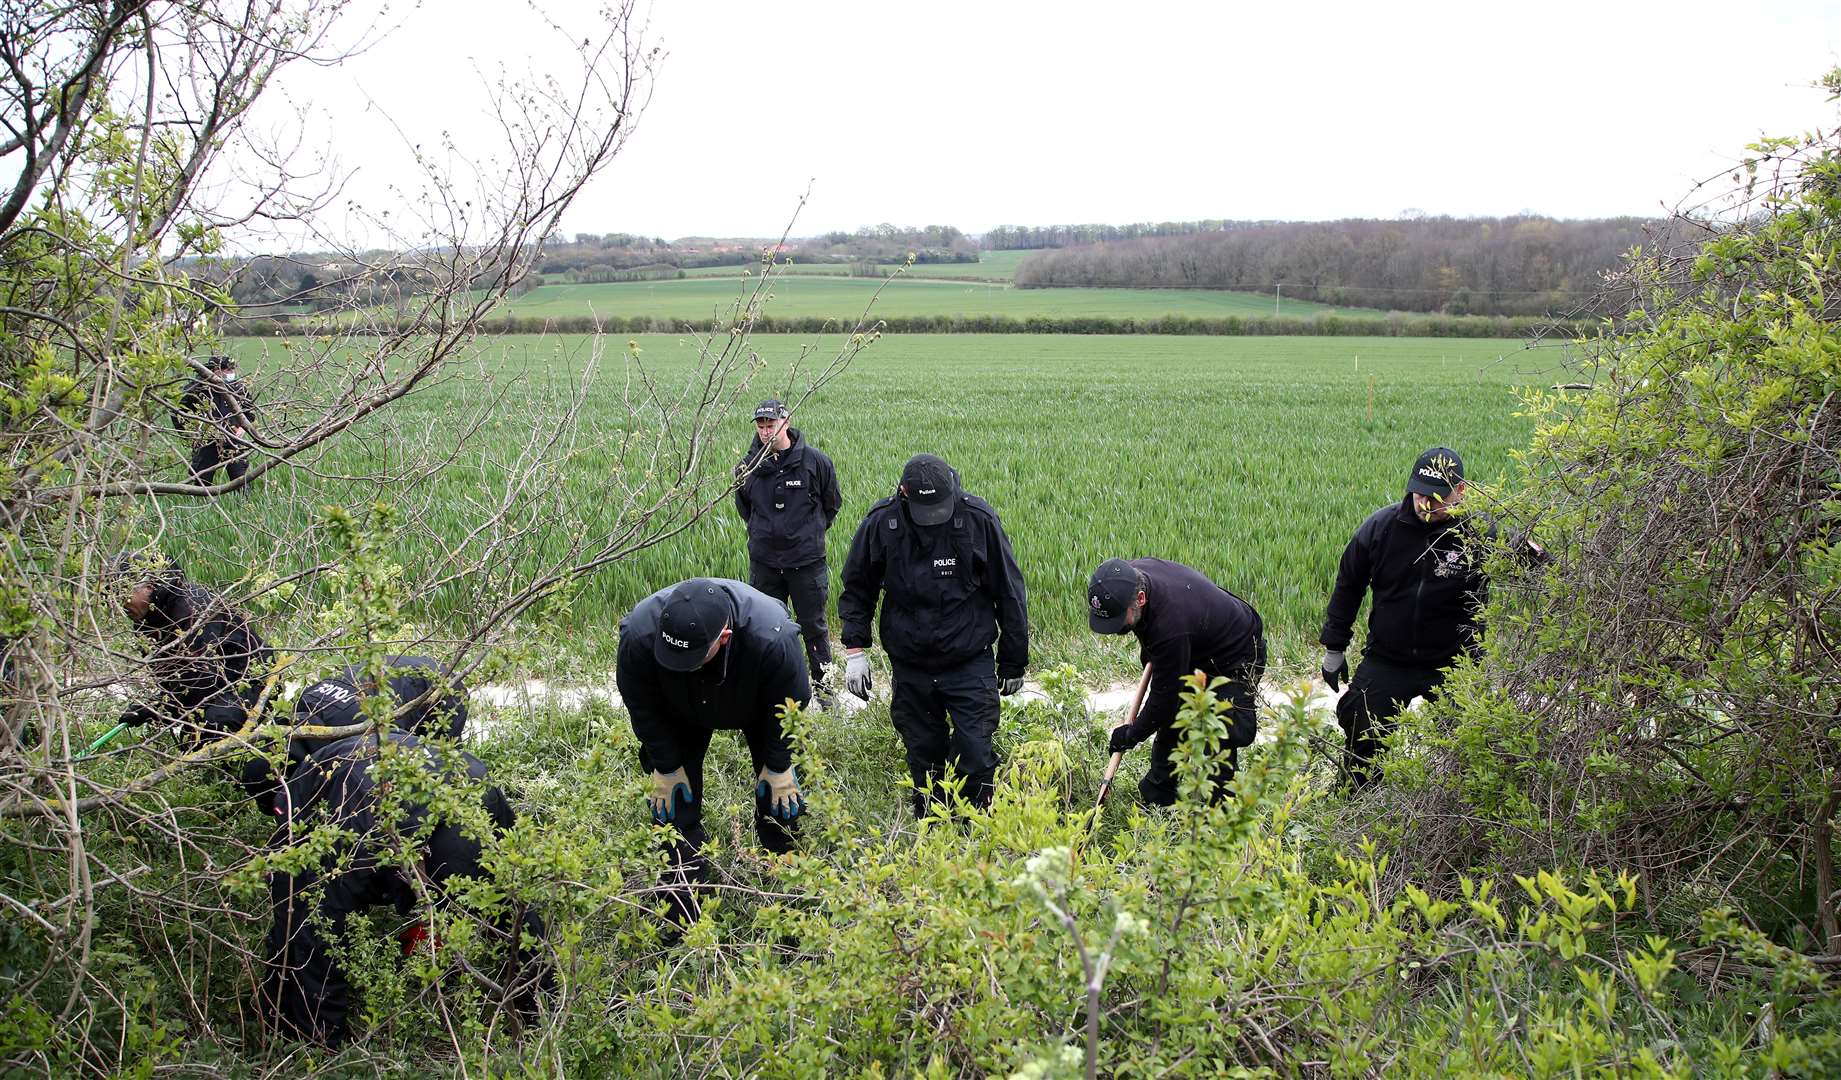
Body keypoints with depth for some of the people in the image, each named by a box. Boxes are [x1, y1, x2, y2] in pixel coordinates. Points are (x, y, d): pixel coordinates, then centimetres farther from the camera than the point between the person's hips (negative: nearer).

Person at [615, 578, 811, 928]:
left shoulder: (774, 638, -45)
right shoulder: (639, 635, -40)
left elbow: (790, 706, -23)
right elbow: (642, 708, -20)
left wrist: (777, 767, -15)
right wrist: (665, 769, -13)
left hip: (757, 709, -1)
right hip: (681, 714, 1)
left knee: (779, 795, 0)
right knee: (674, 803, -3)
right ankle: (685, 912, 12)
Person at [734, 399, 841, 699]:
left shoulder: (814, 460, -8)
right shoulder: (749, 464, -1)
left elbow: (832, 503, 7)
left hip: (806, 561, -3)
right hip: (763, 561, 3)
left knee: (814, 625, 6)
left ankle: (822, 683, 19)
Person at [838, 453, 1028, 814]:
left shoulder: (979, 519, -12)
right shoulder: (881, 522, -8)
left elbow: (1009, 594, -1)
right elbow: (857, 589, 7)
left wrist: (1013, 663, 4)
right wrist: (855, 649, 0)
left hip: (970, 663, -2)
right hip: (910, 665, 2)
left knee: (976, 757, -5)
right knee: (923, 757, 11)